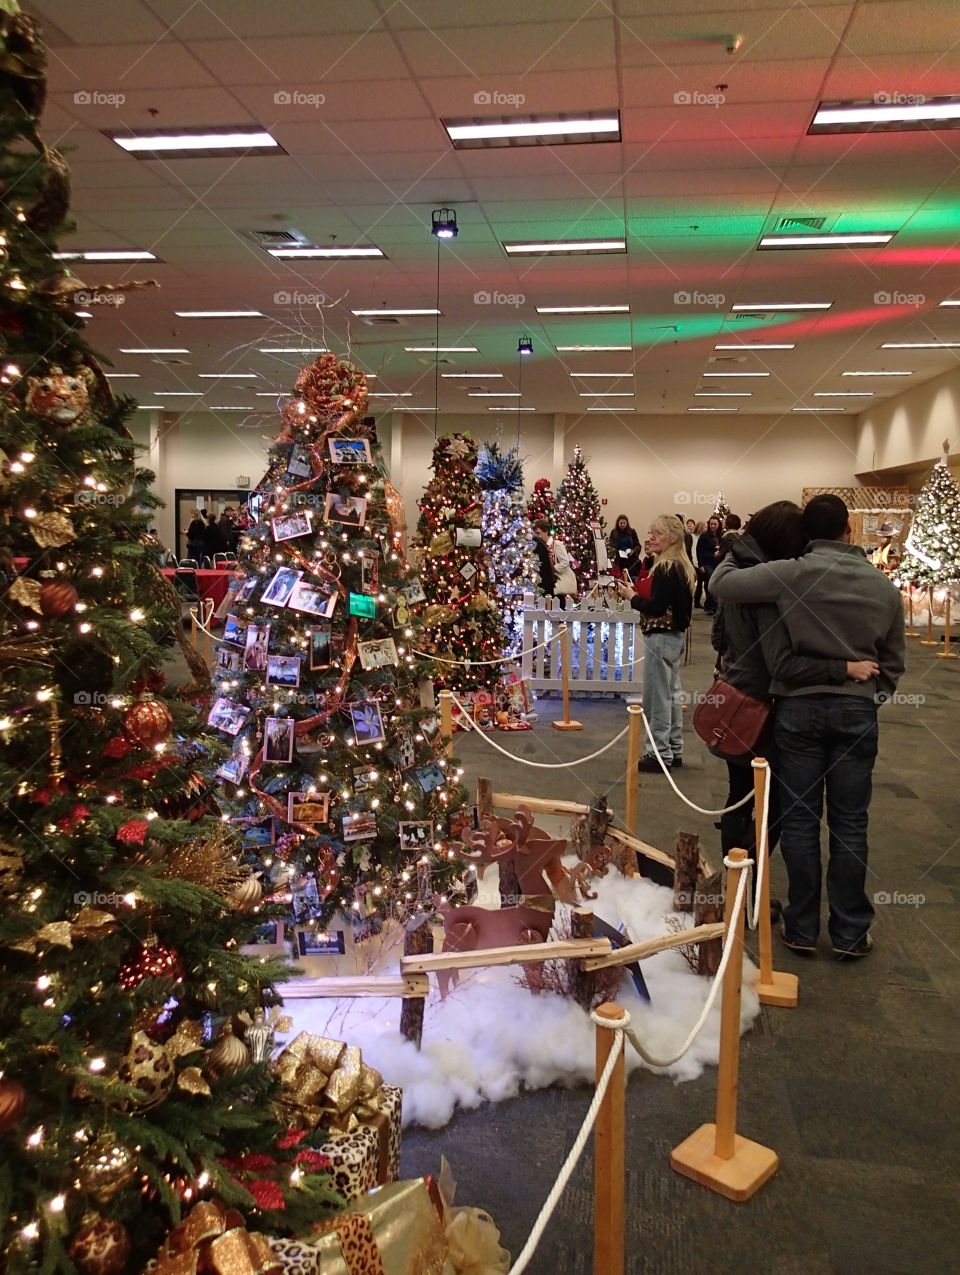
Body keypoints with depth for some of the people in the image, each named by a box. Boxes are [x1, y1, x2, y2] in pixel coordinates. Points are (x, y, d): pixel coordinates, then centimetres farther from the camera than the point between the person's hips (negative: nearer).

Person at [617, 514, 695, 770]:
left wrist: (631, 597, -10)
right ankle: (675, 750, 23)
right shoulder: (683, 566, 11)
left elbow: (656, 608, -24)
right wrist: (637, 594, 8)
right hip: (676, 636, 10)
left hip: (661, 638, -10)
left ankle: (661, 754, 4)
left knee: (658, 697, -3)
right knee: (672, 694, 15)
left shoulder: (665, 568, -19)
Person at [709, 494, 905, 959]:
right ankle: (850, 933, 19)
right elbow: (892, 661, 11)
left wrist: (735, 552, 13)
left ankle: (802, 928, 18)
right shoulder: (884, 586, 3)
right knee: (849, 824, 9)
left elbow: (721, 583, -8)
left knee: (800, 818, 8)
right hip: (857, 710, 2)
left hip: (799, 707, -2)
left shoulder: (792, 574, -10)